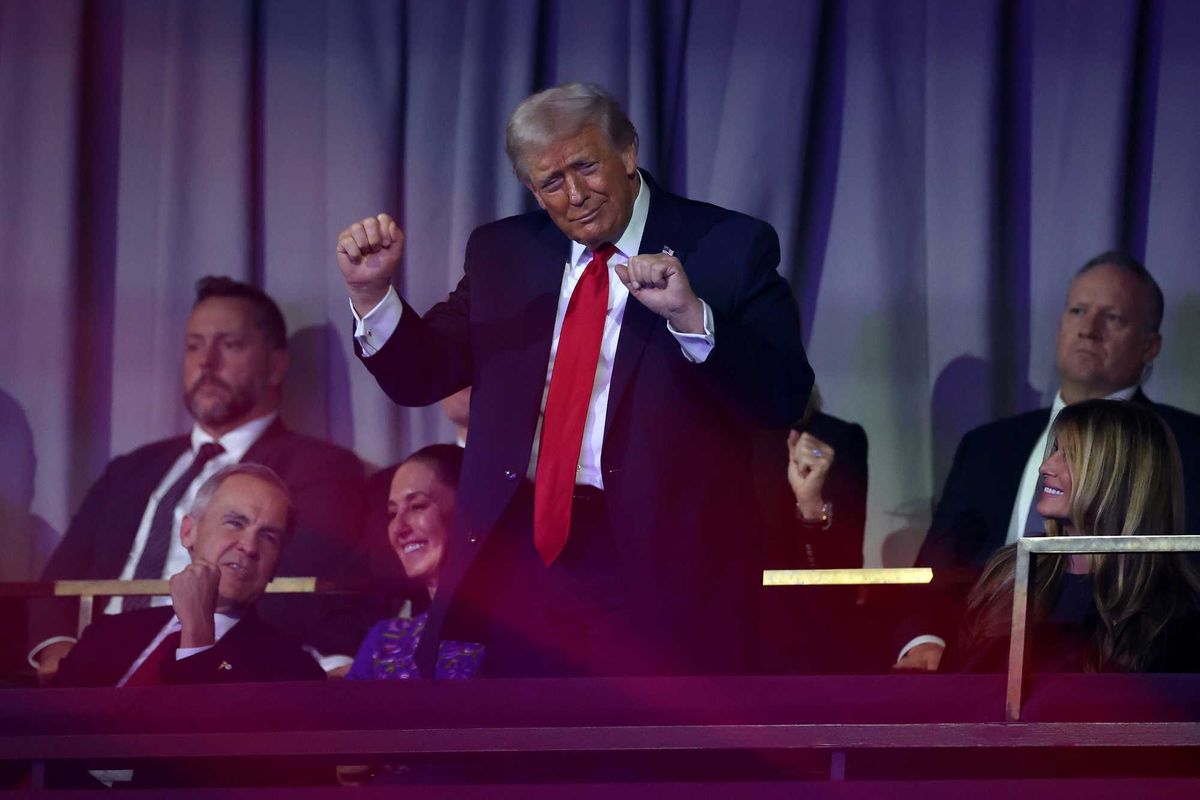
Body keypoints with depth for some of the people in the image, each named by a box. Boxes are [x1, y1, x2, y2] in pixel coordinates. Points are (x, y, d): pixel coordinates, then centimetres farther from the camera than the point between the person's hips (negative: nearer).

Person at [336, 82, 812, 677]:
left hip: (658, 559, -4)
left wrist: (690, 315, -26)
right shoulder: (503, 252, 13)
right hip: (522, 554, 4)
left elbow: (785, 398, -11)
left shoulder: (731, 248, -2)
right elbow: (421, 376, 12)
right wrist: (371, 291, -6)